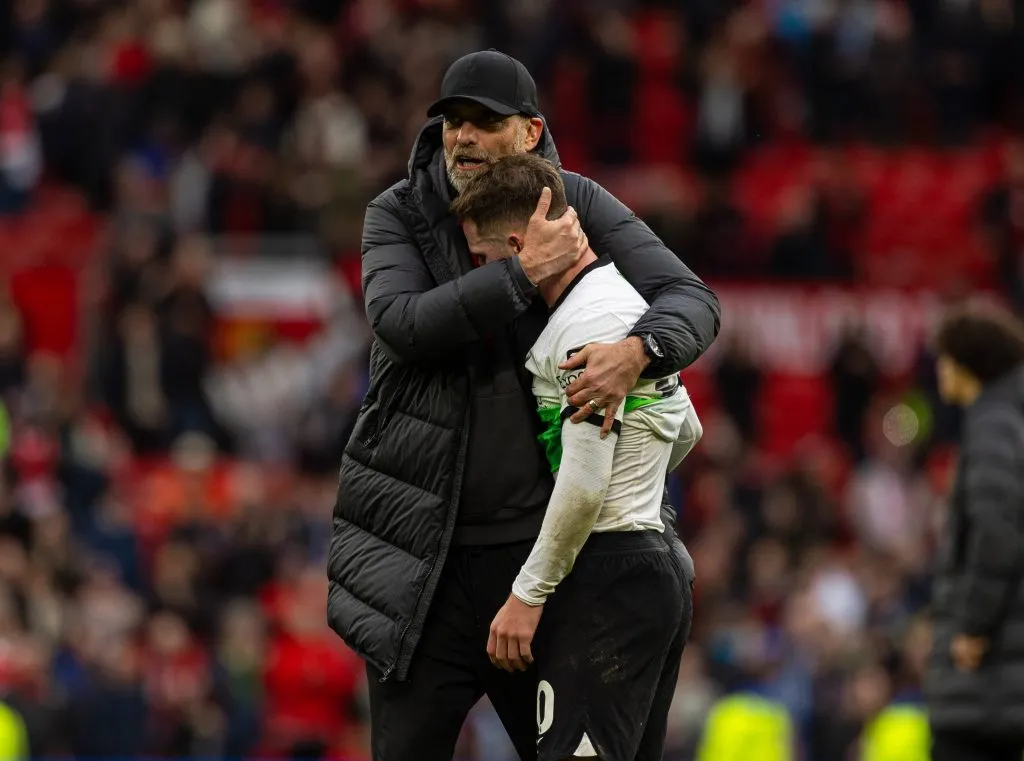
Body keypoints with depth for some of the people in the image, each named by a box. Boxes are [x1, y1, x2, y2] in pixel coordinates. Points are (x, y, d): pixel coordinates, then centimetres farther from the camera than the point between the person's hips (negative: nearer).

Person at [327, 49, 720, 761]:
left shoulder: (580, 206, 1)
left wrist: (638, 350, -29)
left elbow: (693, 300, -6)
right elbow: (401, 322, -17)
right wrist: (525, 273, -23)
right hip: (427, 555, -1)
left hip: (542, 537, 1)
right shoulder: (399, 215, 1)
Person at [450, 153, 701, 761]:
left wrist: (529, 594, -15)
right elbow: (687, 431, 29)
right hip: (657, 567, 10)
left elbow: (584, 483, -19)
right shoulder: (628, 295, 16)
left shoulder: (589, 320, -15)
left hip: (607, 575, -10)